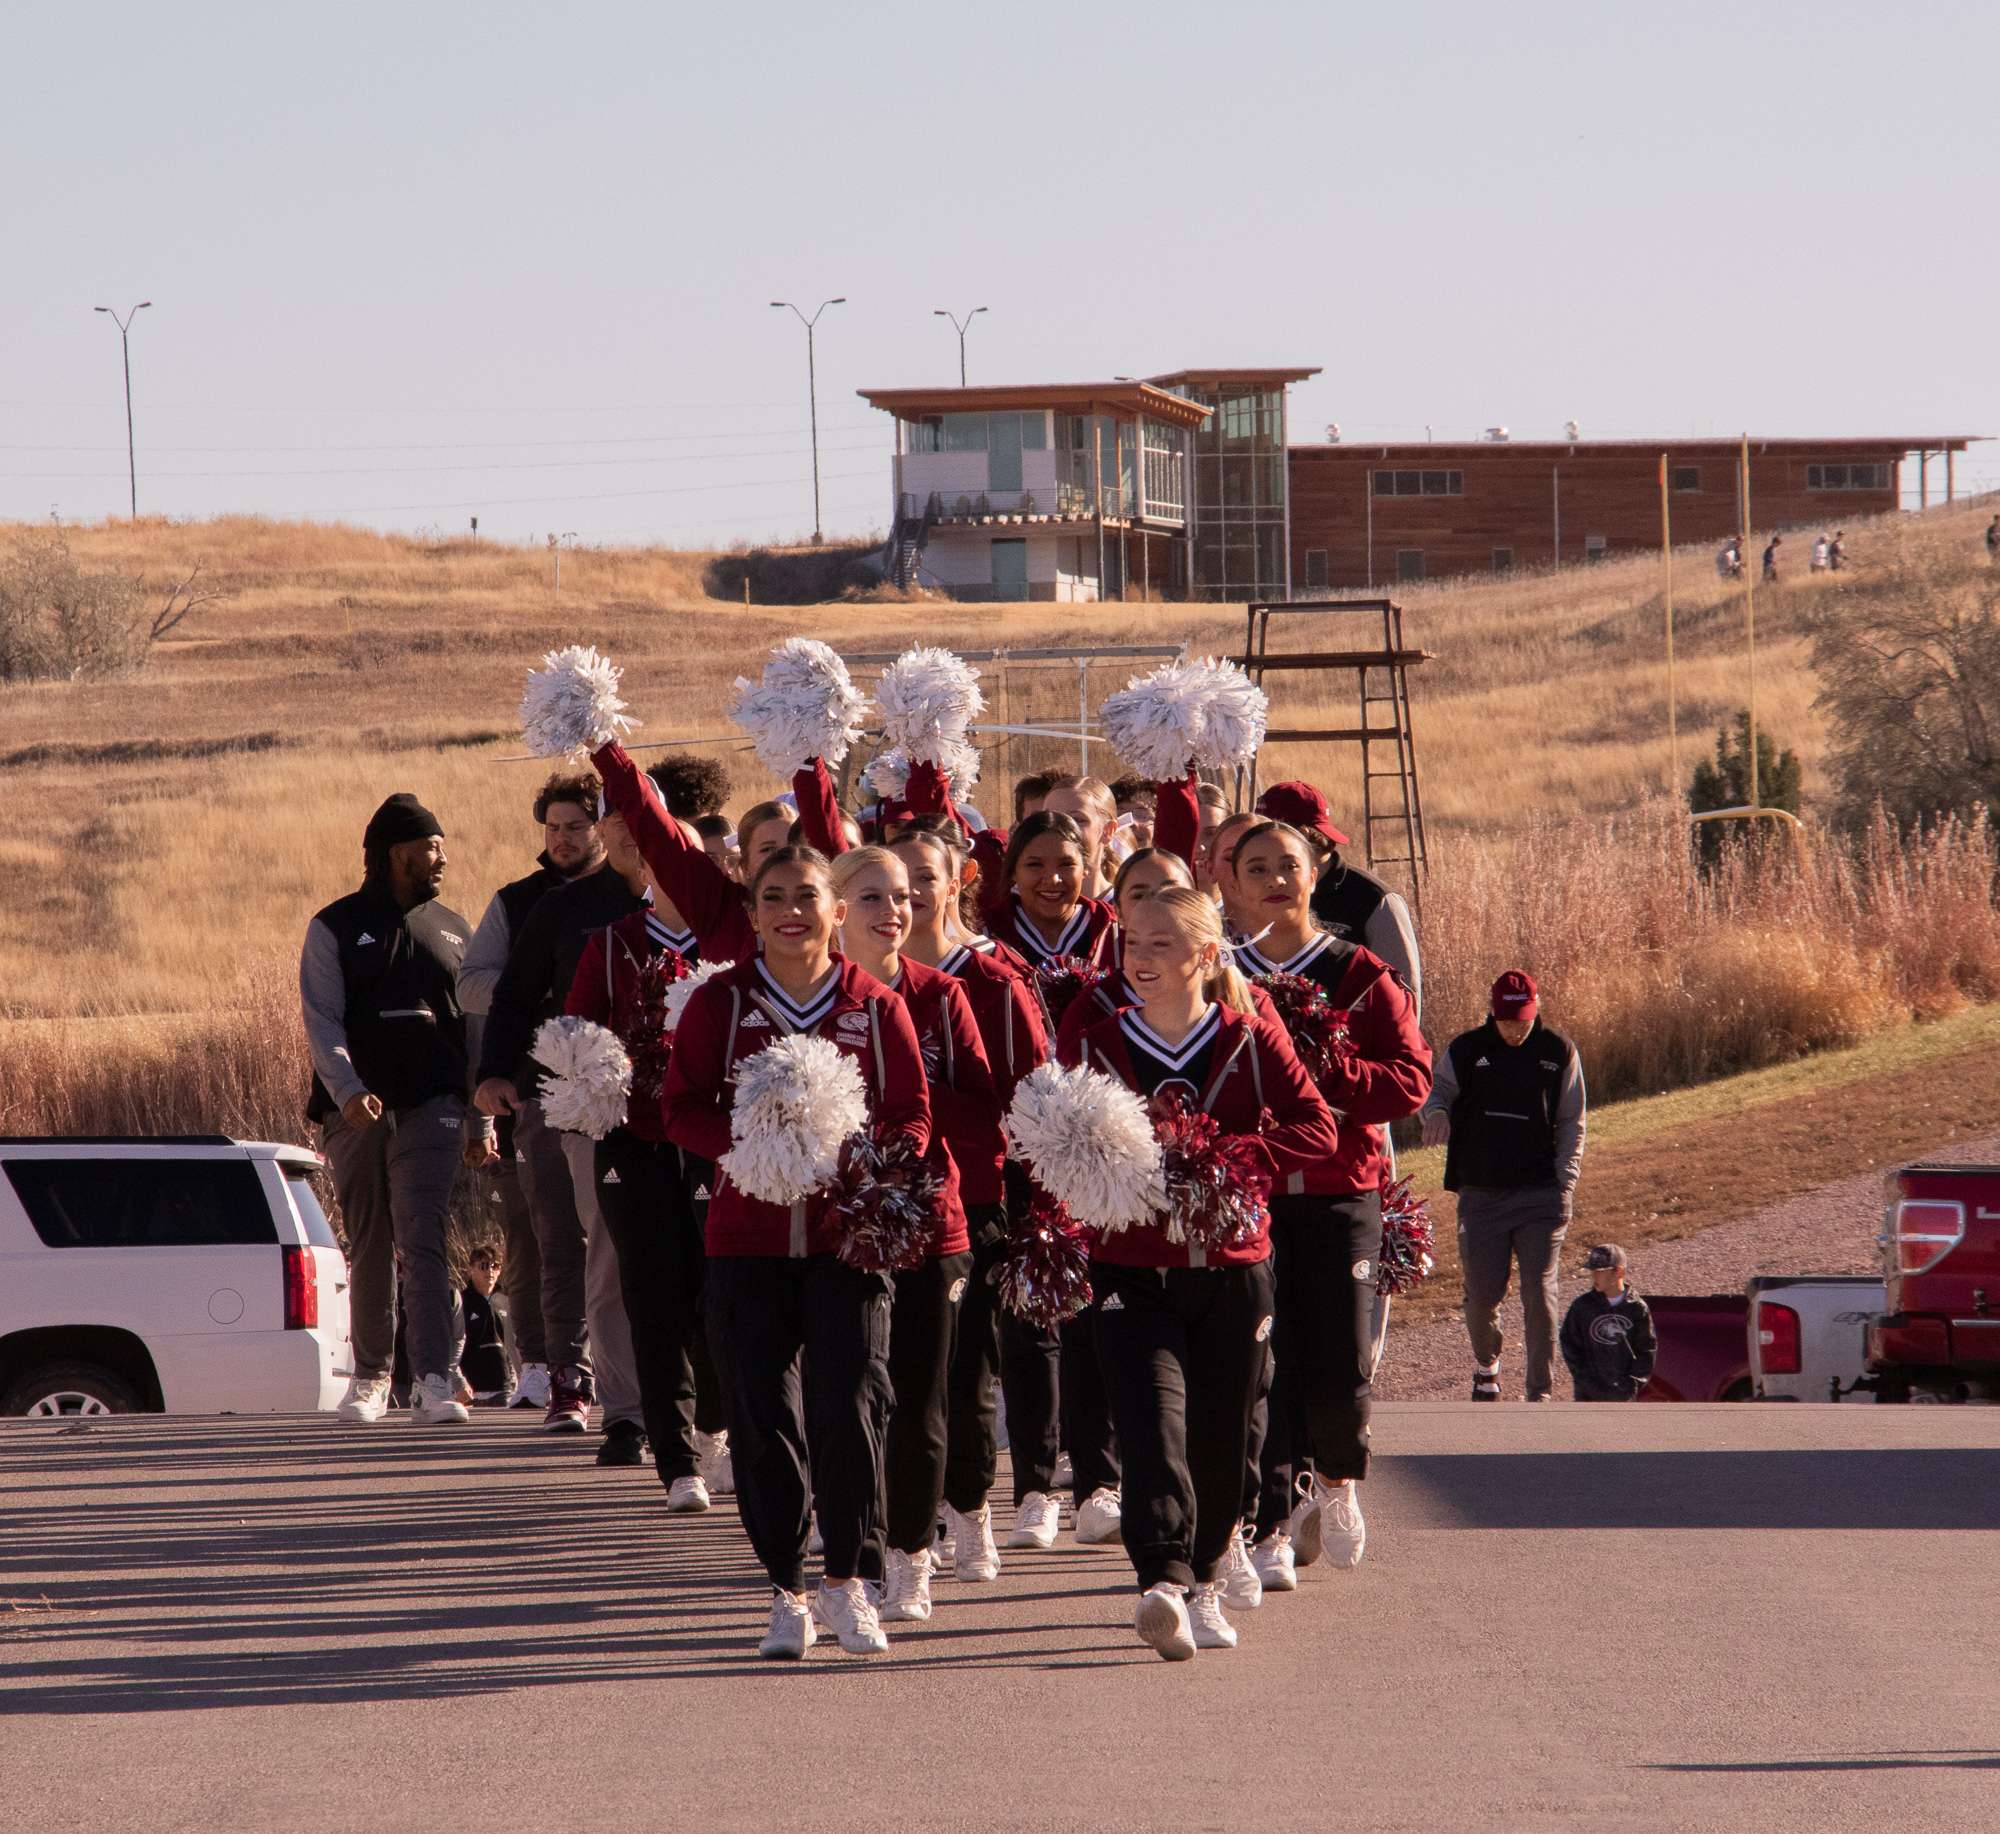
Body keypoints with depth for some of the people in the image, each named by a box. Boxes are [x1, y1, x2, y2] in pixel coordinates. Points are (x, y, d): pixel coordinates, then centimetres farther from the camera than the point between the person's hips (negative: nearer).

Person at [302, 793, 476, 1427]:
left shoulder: (451, 930, 16)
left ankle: (433, 1381, -19)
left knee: (422, 1243, -13)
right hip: (356, 1111, 0)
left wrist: (481, 1119, 13)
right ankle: (370, 1376, 17)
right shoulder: (336, 928, 5)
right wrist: (347, 1090, -20)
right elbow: (322, 1019, -4)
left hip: (431, 1107, 1)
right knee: (368, 1249, 6)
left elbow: (474, 1029, 18)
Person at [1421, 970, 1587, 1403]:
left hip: (1541, 1193, -1)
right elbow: (1438, 1091, 8)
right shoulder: (1465, 1051, 3)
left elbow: (1571, 1124, 7)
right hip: (1481, 1194, 1)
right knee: (1483, 1293, 3)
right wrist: (1436, 1112, -17)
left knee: (1539, 1294, -8)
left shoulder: (1559, 1053, 4)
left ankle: (1540, 1394, -2)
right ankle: (1486, 1366, 33)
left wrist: (1565, 1181, -2)